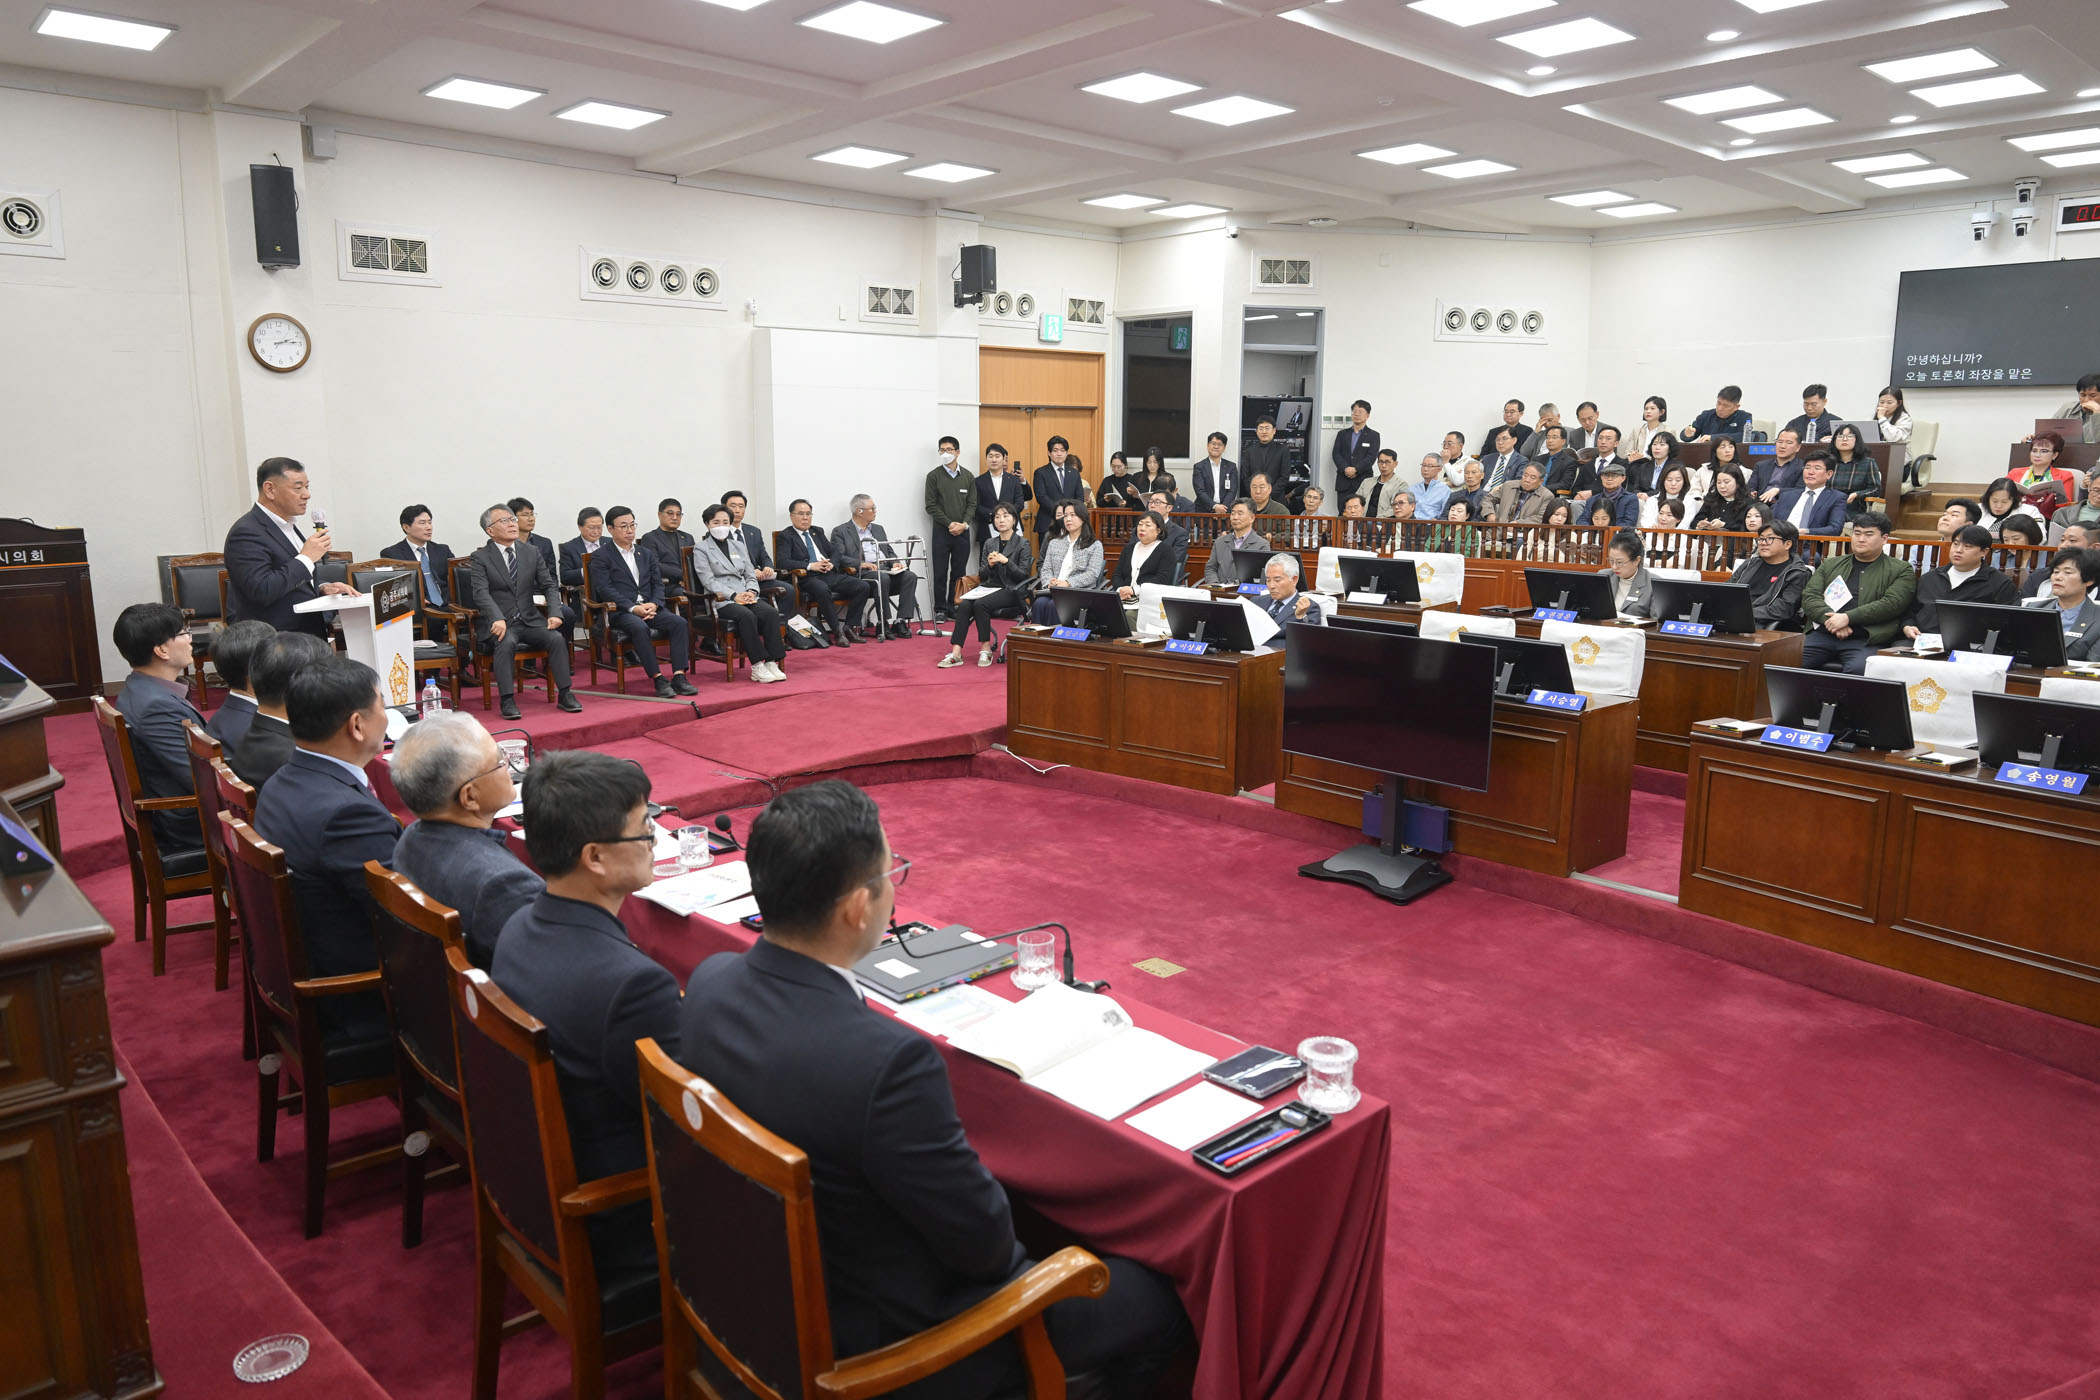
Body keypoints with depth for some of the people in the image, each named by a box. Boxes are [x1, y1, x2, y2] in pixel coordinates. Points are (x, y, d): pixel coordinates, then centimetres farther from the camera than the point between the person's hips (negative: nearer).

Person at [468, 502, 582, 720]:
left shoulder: (532, 553, 12)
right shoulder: (481, 557, 0)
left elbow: (549, 585, 9)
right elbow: (481, 592, -13)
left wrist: (554, 613, -11)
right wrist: (497, 619, -31)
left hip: (530, 620, 3)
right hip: (499, 622, -3)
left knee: (557, 638, -23)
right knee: (506, 643, -34)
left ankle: (564, 694, -15)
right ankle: (507, 701, -30)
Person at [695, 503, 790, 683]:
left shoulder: (737, 545, 22)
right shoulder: (701, 549, 5)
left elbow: (750, 574, 18)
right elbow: (708, 581, -7)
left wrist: (751, 591, -5)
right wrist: (734, 595, -18)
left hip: (746, 595, 5)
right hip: (721, 600, -5)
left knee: (771, 612, -26)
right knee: (747, 615, -35)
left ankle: (772, 662, -27)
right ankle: (757, 667, -31)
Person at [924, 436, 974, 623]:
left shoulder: (968, 477, 9)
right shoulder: (934, 476, 1)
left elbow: (972, 504, 7)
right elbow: (931, 506, -3)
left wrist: (964, 524, -9)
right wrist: (949, 524, -11)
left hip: (962, 531, 2)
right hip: (941, 531, -2)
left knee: (959, 571, 5)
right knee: (940, 572, -1)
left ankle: (955, 607, 12)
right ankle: (940, 609, 4)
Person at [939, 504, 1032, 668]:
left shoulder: (1022, 543, 2)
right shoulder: (989, 543, 17)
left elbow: (1023, 575, -5)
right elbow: (982, 575, 15)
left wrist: (1006, 561, -17)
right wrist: (990, 564, -6)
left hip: (1011, 590, -5)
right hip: (990, 587, 5)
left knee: (980, 604, -32)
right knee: (964, 605, -25)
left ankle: (985, 649, -20)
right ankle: (956, 653, -31)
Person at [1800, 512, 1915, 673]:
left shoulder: (1901, 571, 13)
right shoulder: (1830, 565, 23)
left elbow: (1891, 604, -3)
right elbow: (1809, 596, 11)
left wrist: (1848, 617, -12)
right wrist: (1831, 620, -8)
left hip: (1865, 640, -3)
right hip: (1822, 635, 3)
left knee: (1859, 669, -36)